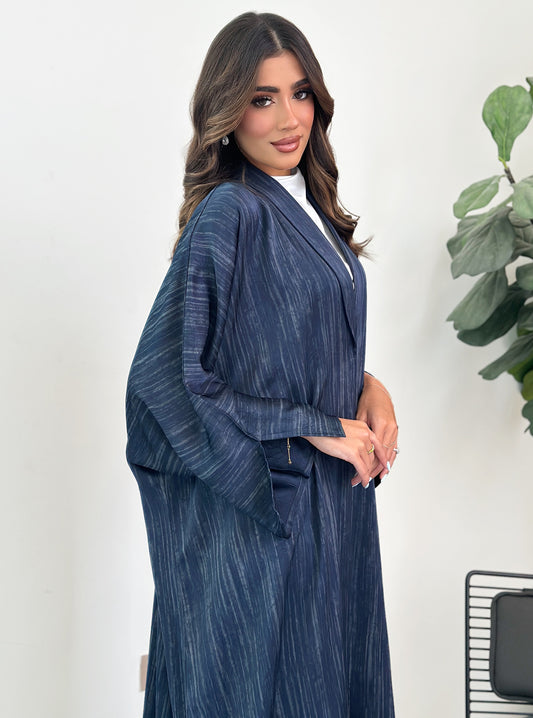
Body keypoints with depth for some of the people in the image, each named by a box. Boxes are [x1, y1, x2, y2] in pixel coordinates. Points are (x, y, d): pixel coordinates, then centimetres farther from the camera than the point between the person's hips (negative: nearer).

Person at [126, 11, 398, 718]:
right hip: (260, 513, -8)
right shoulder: (228, 215, -17)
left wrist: (367, 385, -3)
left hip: (331, 500, 8)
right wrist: (311, 430, -17)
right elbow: (163, 378, -21)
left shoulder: (307, 208, 8)